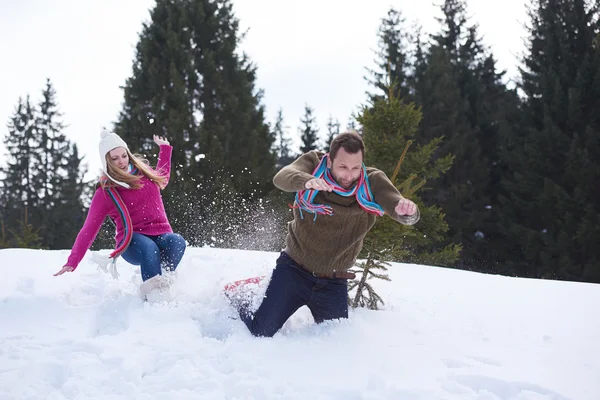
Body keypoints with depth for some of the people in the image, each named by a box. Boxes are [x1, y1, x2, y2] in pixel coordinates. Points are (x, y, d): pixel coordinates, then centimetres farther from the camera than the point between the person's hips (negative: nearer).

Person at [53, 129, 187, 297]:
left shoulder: (144, 172, 12)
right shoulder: (105, 192, -1)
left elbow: (163, 179, 38)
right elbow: (89, 230, 0)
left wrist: (165, 148, 37)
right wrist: (72, 263, -8)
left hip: (162, 235, 4)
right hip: (132, 243, -4)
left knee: (176, 241, -33)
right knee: (149, 247, -40)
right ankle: (152, 293, -55)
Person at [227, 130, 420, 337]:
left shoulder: (372, 182, -12)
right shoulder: (313, 163, -14)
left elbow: (398, 206, -26)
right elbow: (282, 178, -32)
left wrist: (408, 210, -52)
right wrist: (305, 181, -55)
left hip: (333, 284, 2)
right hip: (294, 270, -2)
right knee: (259, 333, -4)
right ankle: (235, 302, 29)